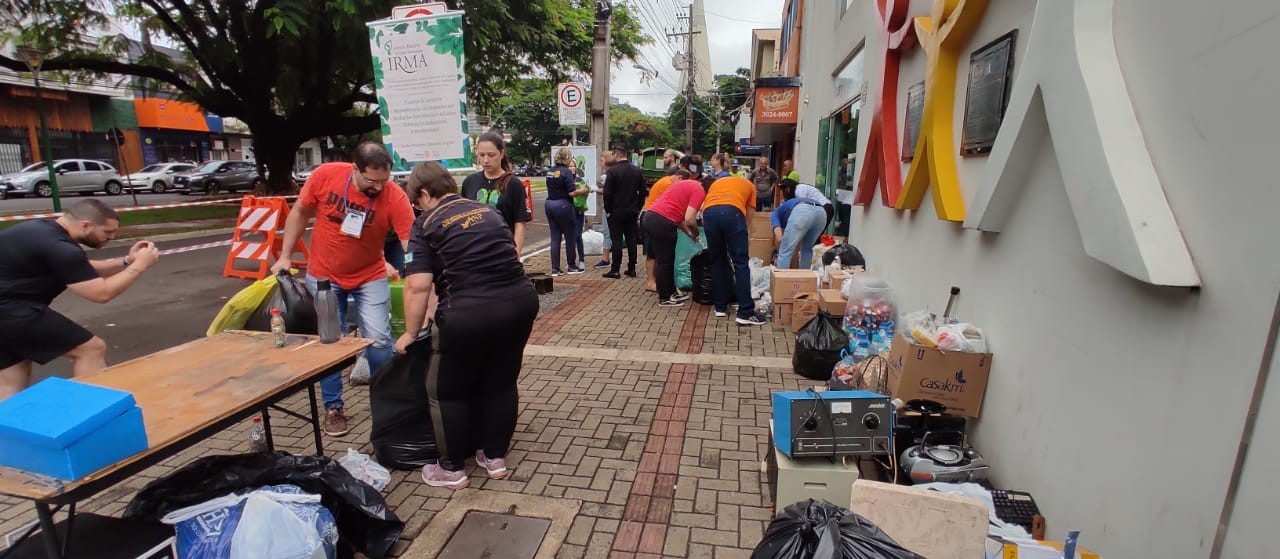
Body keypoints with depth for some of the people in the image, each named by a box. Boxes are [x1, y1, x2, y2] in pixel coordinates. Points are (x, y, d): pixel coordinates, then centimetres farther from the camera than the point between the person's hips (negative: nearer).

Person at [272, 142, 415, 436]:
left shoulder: (395, 197, -23)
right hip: (323, 276, 1)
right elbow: (299, 213, 0)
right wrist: (285, 256, 1)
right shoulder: (325, 175, -17)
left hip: (370, 277, -1)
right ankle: (333, 407, 24)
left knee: (380, 340, -6)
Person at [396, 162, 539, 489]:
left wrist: (411, 333, 5)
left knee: (448, 390, 16)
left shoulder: (427, 225, 2)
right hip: (521, 300, 6)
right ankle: (495, 457, 35)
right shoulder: (487, 211, 18)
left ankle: (451, 469, 28)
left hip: (470, 313, -6)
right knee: (502, 382, 22)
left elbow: (418, 286, -7)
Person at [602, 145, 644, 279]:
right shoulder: (637, 170, 6)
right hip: (632, 211, 5)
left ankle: (615, 270, 1)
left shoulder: (612, 171, -12)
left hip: (616, 212, -5)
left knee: (616, 240, -1)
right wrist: (638, 208, 15)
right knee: (631, 240, 9)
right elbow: (642, 191, 10)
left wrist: (608, 210, -4)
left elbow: (607, 193, -14)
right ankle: (631, 269, 14)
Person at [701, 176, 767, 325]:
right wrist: (745, 241, 37)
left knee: (717, 262, 16)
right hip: (732, 212, -3)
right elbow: (748, 215, 27)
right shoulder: (749, 185, 33)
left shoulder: (717, 182, 40)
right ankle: (746, 312, 0)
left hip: (709, 212, 3)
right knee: (741, 263, 2)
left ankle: (720, 307, 22)